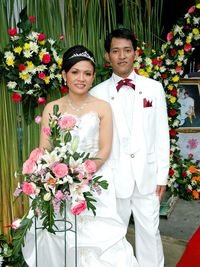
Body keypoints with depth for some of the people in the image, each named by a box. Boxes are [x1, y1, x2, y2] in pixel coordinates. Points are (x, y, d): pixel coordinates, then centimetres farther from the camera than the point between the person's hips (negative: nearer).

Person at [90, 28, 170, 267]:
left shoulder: (154, 88, 3)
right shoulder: (97, 93, -1)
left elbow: (162, 134, 3)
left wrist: (162, 174, 1)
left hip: (147, 175, 1)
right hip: (113, 177, 0)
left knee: (149, 232, 10)